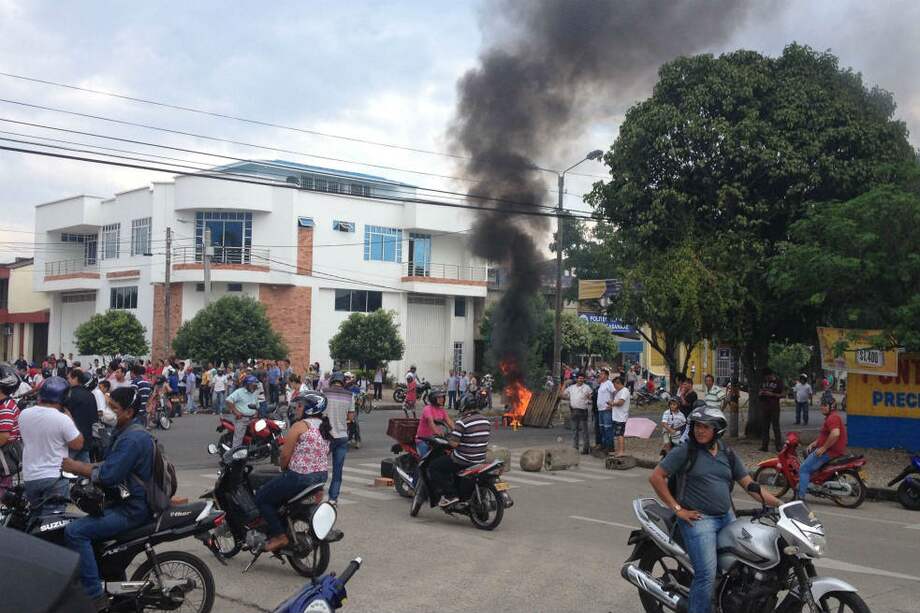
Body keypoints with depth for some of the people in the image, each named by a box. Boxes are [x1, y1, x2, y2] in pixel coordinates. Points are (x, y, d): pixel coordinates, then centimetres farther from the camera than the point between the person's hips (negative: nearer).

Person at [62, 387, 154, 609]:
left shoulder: (132, 438, -21)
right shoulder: (125, 432, 13)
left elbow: (108, 475, -25)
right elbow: (110, 466, 16)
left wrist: (76, 467, -11)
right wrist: (79, 468, 3)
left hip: (132, 509, -11)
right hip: (126, 501, 11)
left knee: (74, 532, -21)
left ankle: (95, 596, -20)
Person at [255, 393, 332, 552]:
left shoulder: (300, 426, -14)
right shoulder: (324, 428, 11)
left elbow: (285, 455, -15)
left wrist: (284, 470, 6)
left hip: (300, 477, -9)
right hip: (321, 476, 9)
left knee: (262, 498, 4)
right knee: (278, 493, 29)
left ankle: (279, 536, -3)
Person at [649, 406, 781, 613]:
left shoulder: (727, 454, 11)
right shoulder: (684, 451, -5)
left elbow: (749, 485, 11)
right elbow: (656, 477, -8)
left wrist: (780, 504, 1)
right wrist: (677, 508, -10)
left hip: (726, 517, 6)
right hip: (697, 518, -6)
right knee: (707, 575, -15)